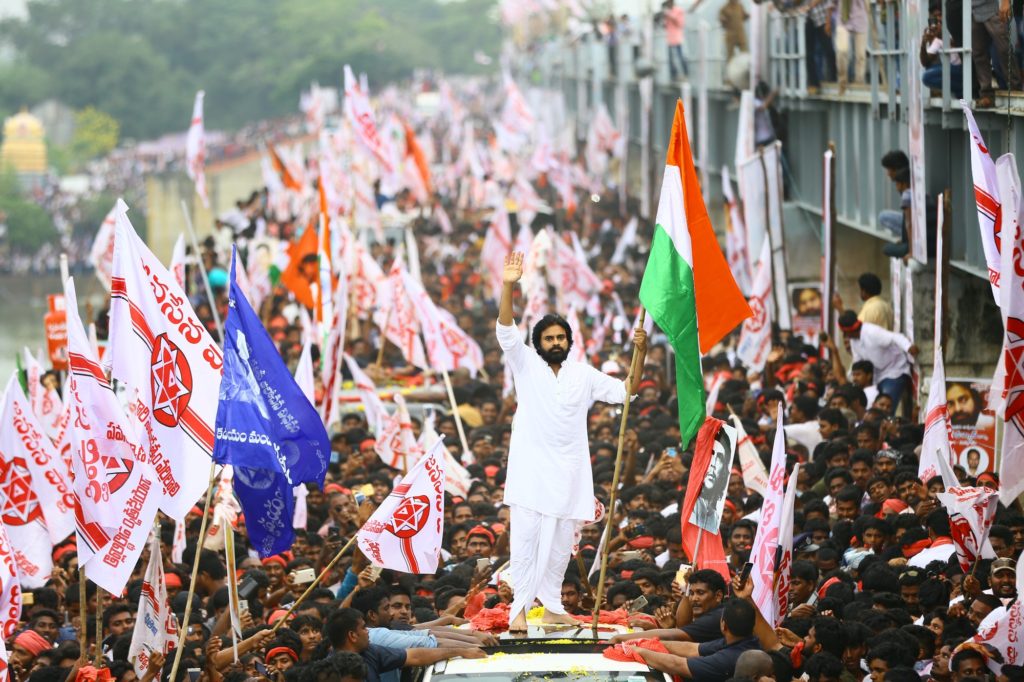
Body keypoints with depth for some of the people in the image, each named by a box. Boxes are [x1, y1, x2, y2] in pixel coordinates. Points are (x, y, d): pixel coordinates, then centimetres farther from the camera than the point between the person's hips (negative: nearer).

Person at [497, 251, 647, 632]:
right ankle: (520, 607, -8)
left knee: (560, 542, 8)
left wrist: (640, 354, -4)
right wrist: (508, 286, -22)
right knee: (526, 536, -8)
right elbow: (505, 331, -9)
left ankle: (552, 606, 19)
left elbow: (626, 391, 11)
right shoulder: (526, 365, 4)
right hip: (530, 468, -3)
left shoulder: (584, 375, 12)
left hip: (568, 472, 3)